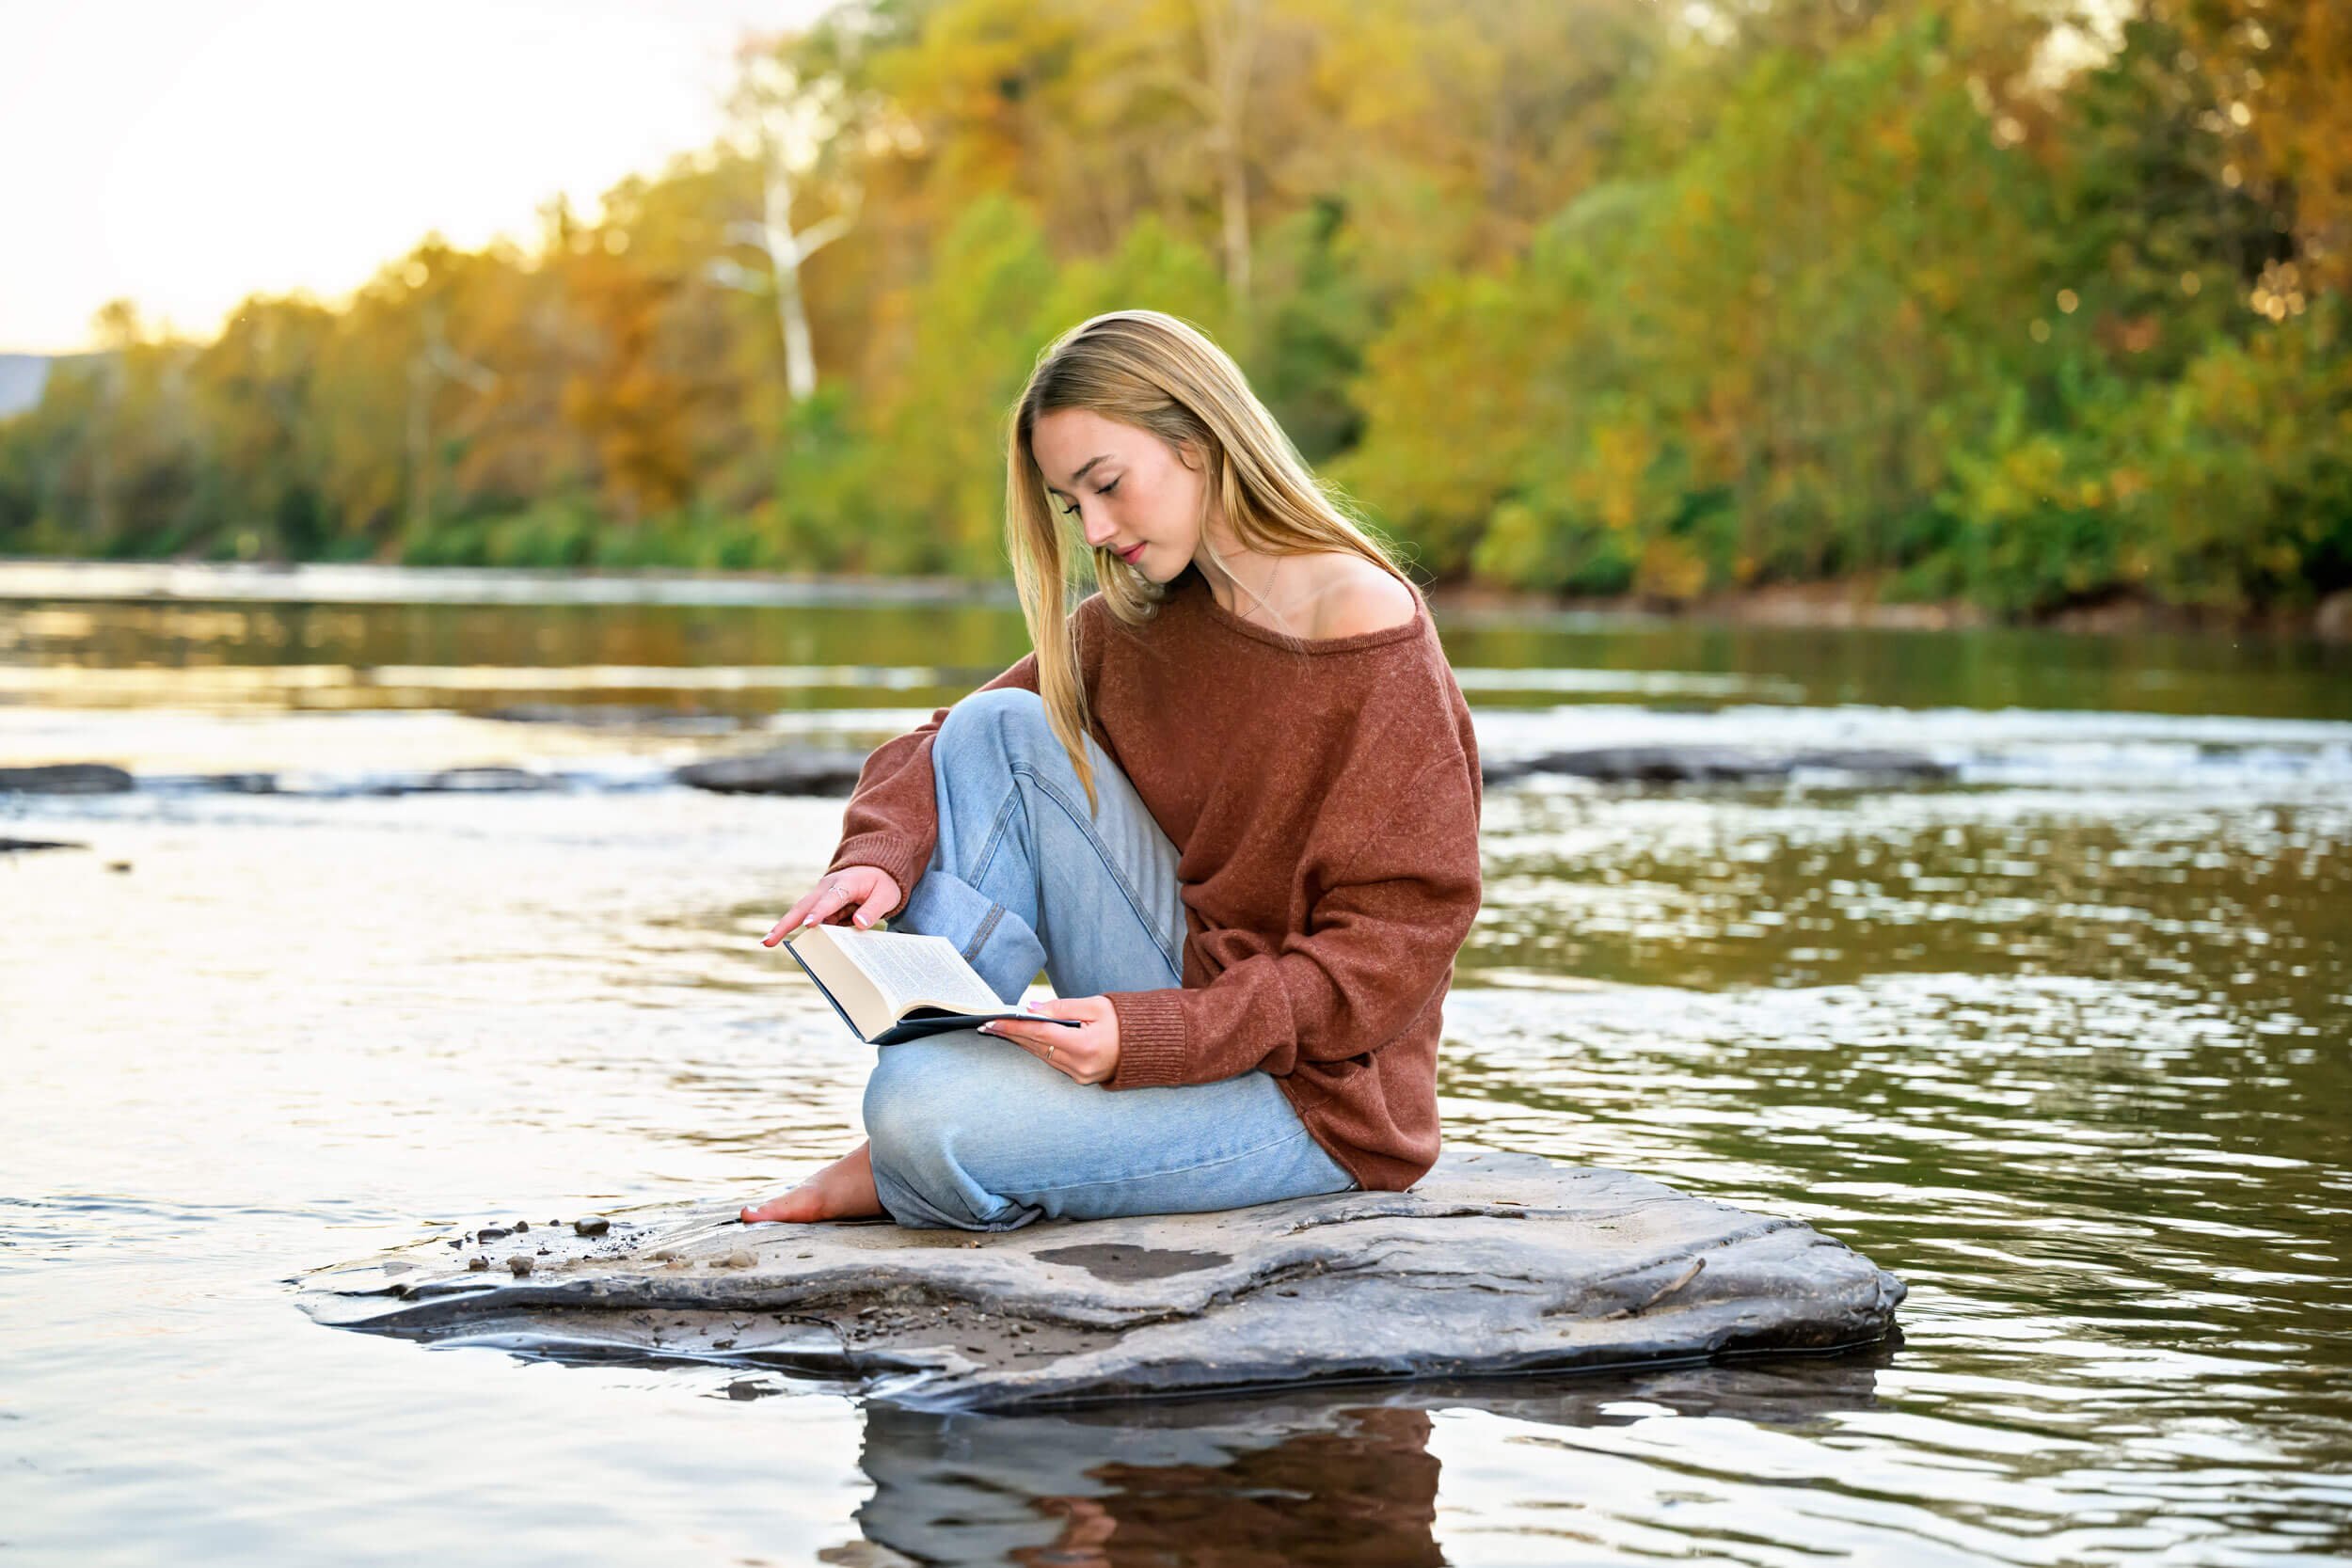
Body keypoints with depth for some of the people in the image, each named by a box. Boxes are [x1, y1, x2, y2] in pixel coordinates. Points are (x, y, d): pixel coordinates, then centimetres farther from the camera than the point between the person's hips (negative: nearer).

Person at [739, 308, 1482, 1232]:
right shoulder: (1140, 619, 6)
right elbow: (953, 744, 9)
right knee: (1003, 727, -7)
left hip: (1313, 1095, -7)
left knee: (922, 1110, -27)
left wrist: (1151, 1036, -27)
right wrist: (876, 853, -15)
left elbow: (1397, 943, -19)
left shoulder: (1374, 645, -16)